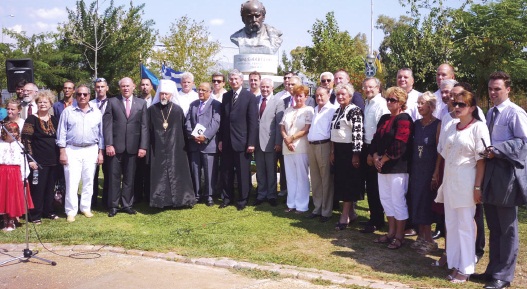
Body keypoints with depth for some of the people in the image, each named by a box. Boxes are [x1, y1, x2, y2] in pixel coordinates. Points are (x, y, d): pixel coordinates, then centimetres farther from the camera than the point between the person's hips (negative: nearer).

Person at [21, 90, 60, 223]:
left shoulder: (54, 120, 11)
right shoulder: (32, 120, -5)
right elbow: (26, 140, -9)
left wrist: (59, 156, 12)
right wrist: (30, 159, -15)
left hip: (53, 160, 5)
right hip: (38, 161, -5)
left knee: (50, 187, 12)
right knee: (38, 188, -2)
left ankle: (49, 211, 24)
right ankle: (35, 215, 7)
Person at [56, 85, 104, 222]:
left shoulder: (97, 113, 6)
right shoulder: (68, 111, 0)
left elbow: (101, 134, 9)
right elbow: (61, 133, 0)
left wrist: (100, 152, 5)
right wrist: (62, 152, -6)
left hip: (91, 151, 2)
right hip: (72, 150, -2)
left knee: (88, 181, 8)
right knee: (72, 182, -3)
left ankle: (86, 208, 20)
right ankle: (71, 211, 5)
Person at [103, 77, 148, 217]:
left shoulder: (141, 103, 8)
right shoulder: (112, 102, 4)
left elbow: (144, 126, 4)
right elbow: (107, 124, -1)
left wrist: (143, 146, -3)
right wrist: (108, 144, -9)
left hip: (133, 146, 1)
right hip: (116, 146, -1)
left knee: (129, 177, 8)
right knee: (114, 177, 4)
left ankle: (127, 204, 18)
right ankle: (113, 206, 13)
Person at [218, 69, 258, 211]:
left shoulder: (250, 97, -4)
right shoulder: (226, 96, 11)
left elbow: (253, 121, -8)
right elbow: (223, 119, 12)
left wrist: (251, 142, -13)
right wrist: (220, 139, 6)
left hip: (242, 141, -5)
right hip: (227, 141, 5)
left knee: (243, 172, 4)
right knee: (226, 171, 11)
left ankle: (243, 199, 16)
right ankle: (227, 197, 23)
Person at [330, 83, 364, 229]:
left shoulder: (355, 110, -11)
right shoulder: (337, 111, 14)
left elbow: (358, 133, -16)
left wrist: (356, 154, -19)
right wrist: (332, 152, 15)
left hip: (349, 150, -8)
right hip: (338, 150, 8)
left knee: (349, 182, -3)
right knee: (340, 181, 10)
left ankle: (345, 216, 1)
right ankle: (351, 213, 21)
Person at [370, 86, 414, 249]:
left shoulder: (404, 119, -10)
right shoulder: (384, 119, 15)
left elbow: (399, 145, -19)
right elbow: (376, 139, 13)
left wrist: (384, 159, -13)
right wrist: (375, 157, -3)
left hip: (398, 167, -9)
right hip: (382, 166, 9)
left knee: (398, 201, -2)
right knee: (385, 199, 13)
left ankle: (399, 236, 8)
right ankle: (391, 233, 24)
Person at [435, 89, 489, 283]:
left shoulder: (478, 127, -7)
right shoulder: (452, 128, 12)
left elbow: (481, 159, -11)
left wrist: (478, 187, -15)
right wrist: (441, 179, 10)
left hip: (466, 183, -7)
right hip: (449, 182, 7)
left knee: (465, 226, -1)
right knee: (451, 224, 11)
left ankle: (465, 269, 8)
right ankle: (453, 263, 21)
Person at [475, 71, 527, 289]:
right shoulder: (490, 113, 15)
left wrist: (497, 149, -20)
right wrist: (486, 150, 5)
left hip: (507, 175, -8)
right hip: (490, 173, 8)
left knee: (507, 228, 2)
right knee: (493, 227, 14)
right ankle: (493, 269, 24)